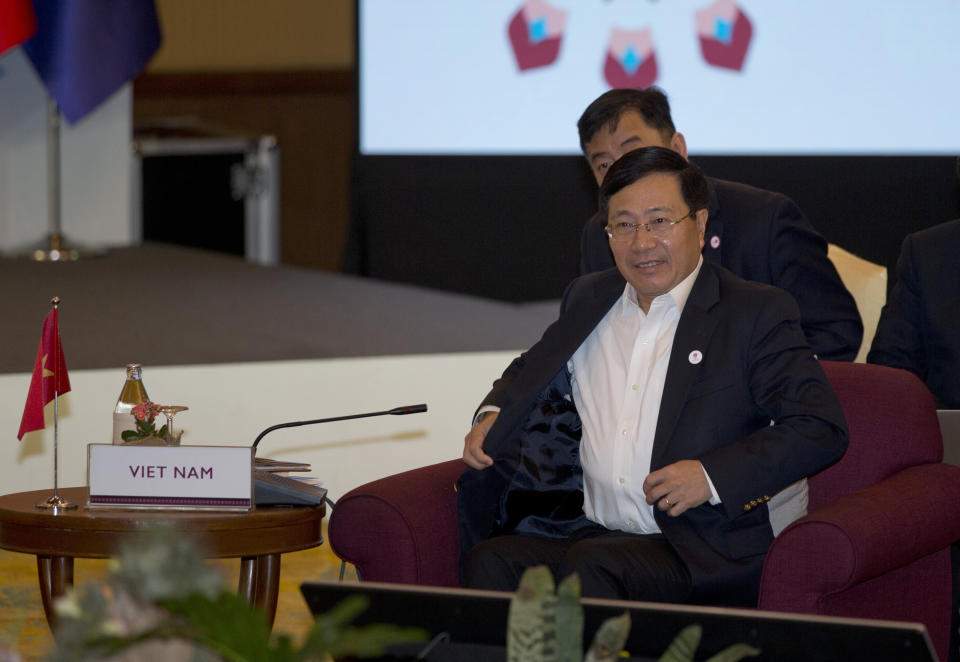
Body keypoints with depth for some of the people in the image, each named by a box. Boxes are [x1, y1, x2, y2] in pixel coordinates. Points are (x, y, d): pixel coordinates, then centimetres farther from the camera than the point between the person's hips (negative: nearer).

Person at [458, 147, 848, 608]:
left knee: (592, 567, -34)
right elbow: (532, 371, 38)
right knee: (489, 562, -23)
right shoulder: (587, 300, 20)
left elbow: (821, 429, -7)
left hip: (712, 552, -5)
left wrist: (712, 477, -16)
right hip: (595, 533, 5)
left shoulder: (758, 313, 1)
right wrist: (496, 417, 15)